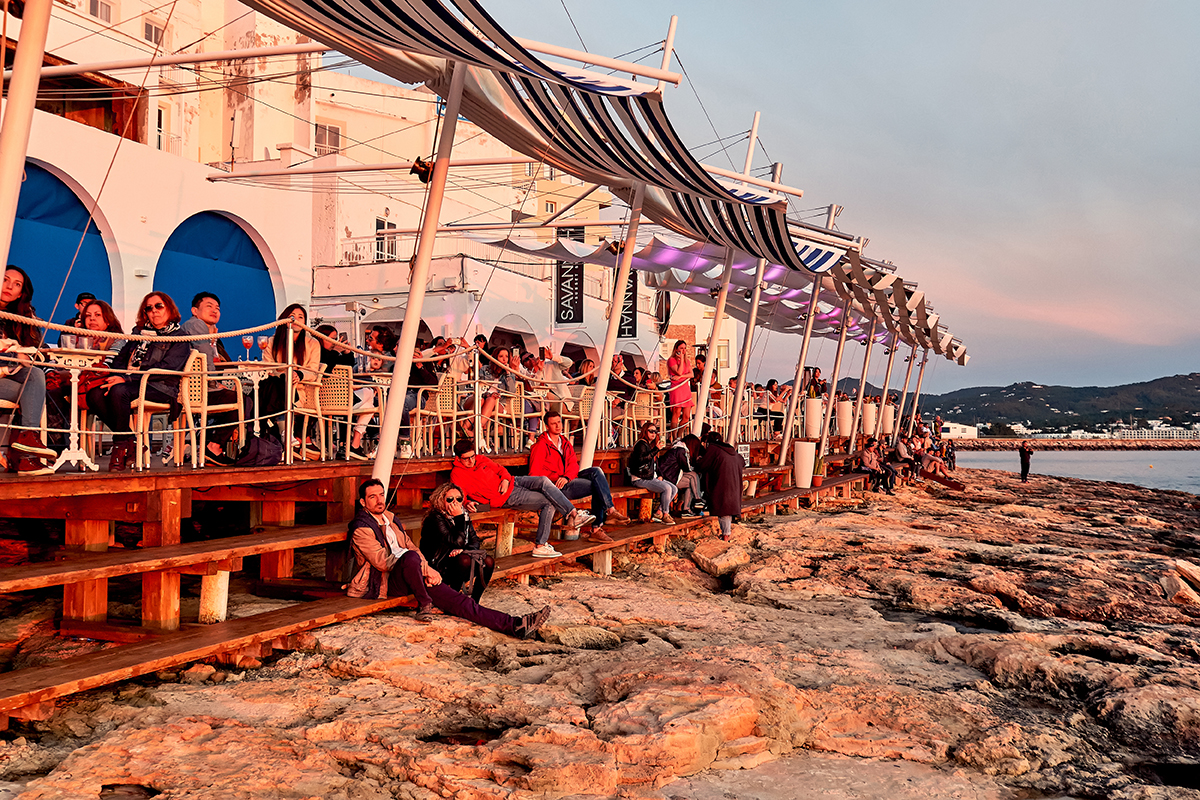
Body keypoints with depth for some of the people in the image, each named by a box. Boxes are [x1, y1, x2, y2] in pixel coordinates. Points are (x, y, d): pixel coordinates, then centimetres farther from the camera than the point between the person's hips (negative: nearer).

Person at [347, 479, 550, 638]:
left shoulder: (389, 519, 19)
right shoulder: (361, 529, -7)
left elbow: (409, 546, 19)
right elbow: (382, 561, -17)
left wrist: (425, 568, -2)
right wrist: (423, 567, -17)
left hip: (406, 578, 7)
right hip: (385, 583, -7)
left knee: (455, 599, -10)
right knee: (411, 557, -39)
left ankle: (515, 625, -20)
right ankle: (424, 605, -16)